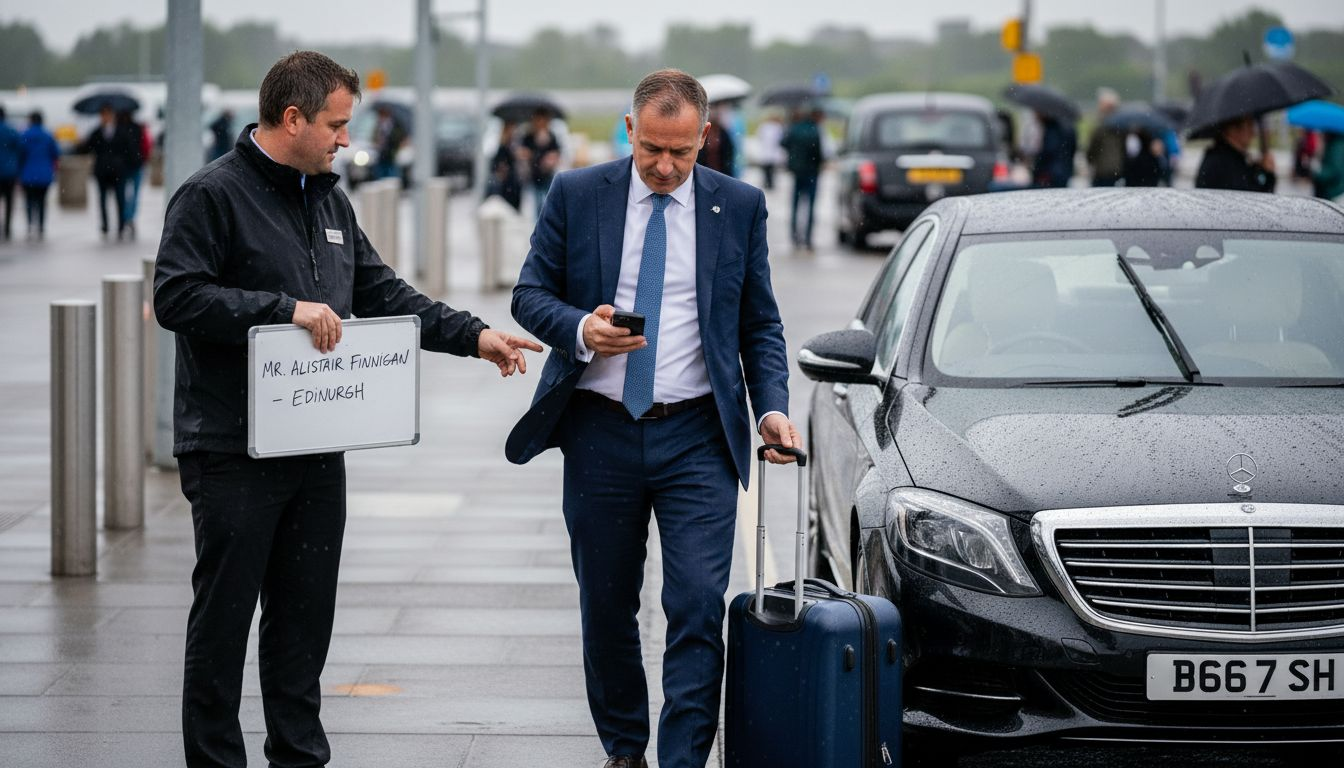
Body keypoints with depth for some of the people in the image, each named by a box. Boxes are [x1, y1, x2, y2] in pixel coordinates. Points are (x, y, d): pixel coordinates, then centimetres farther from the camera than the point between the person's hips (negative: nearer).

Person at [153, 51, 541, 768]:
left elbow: (383, 293, 19)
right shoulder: (212, 195, -9)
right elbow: (175, 297, -18)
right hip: (233, 455, -7)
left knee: (306, 618, 11)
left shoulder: (329, 202, 16)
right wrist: (285, 309, -22)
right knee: (223, 619, 0)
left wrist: (473, 335, 9)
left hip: (317, 450, 7)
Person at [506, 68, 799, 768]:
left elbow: (760, 324, 9)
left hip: (696, 437, -1)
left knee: (698, 607, -11)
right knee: (606, 609, 10)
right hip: (600, 433, 1)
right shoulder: (576, 195, 2)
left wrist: (772, 407, -6)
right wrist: (579, 329, -17)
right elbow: (531, 293, 4)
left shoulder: (739, 206, 4)